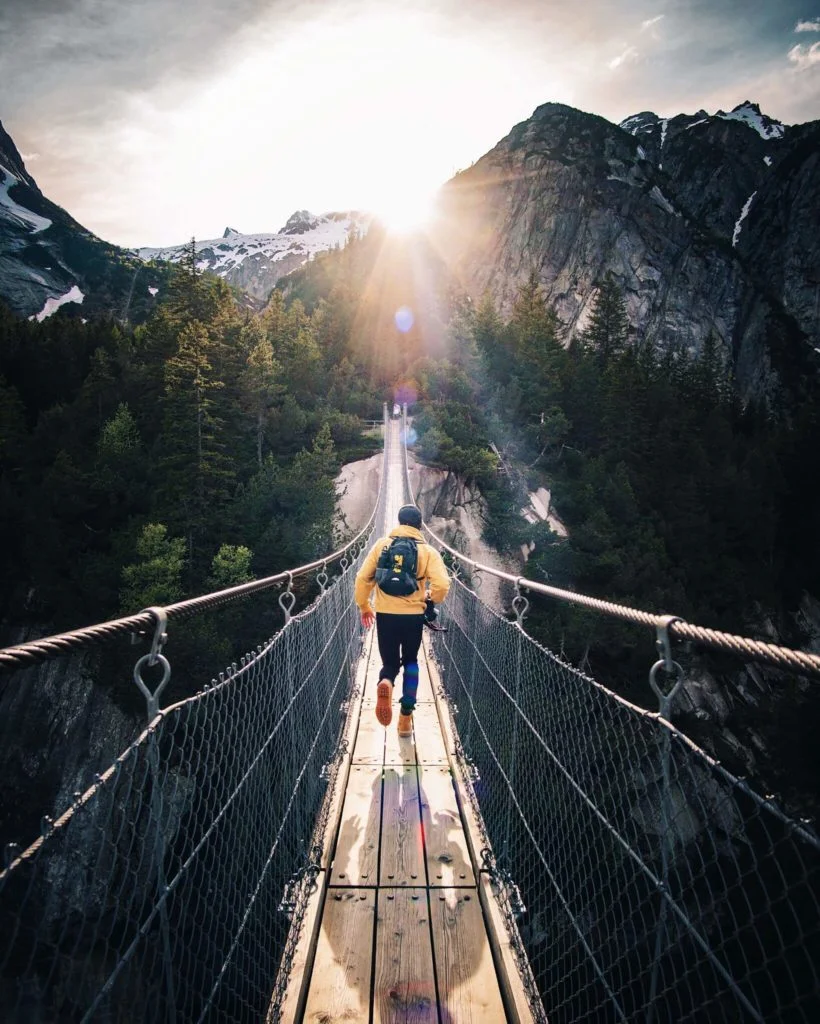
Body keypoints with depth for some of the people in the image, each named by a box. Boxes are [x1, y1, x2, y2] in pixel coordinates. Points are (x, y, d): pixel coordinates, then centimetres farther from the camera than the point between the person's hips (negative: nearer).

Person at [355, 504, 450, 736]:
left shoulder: (381, 544, 2)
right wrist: (431, 601, 9)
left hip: (385, 615, 0)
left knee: (390, 663, 15)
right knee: (410, 662, 21)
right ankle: (406, 718, 16)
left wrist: (364, 606, 14)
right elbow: (442, 585, -12)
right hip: (413, 616, 0)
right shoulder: (428, 551, -1)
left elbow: (363, 578, 0)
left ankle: (385, 683, -22)